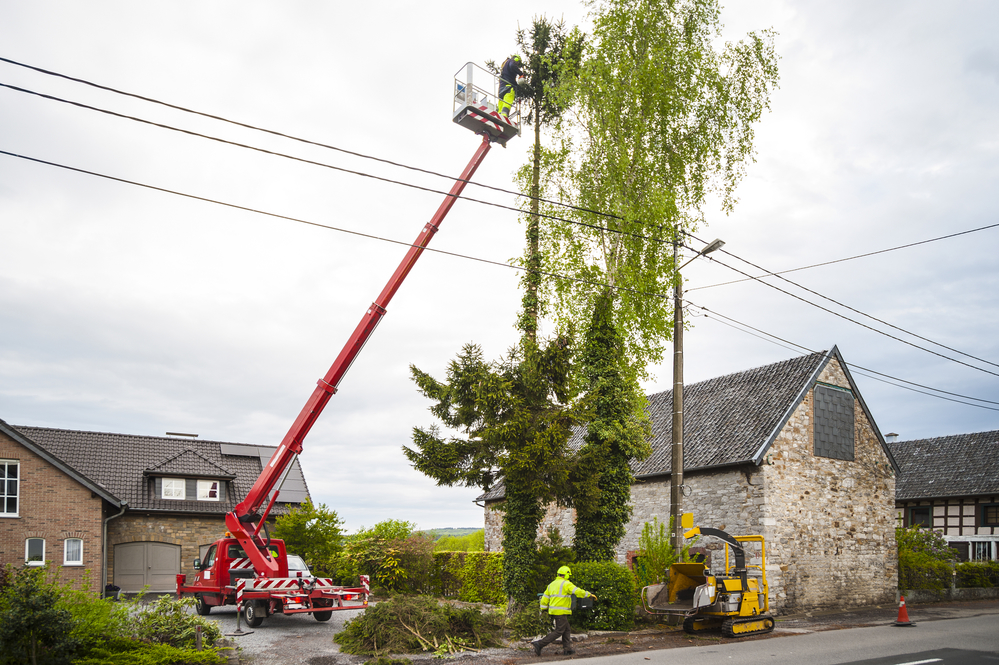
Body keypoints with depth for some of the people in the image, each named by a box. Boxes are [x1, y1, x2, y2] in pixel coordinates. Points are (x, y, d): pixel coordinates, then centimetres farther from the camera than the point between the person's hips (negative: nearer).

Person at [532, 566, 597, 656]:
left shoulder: (551, 585, 15)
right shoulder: (566, 584, -10)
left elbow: (544, 599, 14)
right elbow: (578, 592, -16)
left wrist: (543, 610, 22)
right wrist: (590, 595, -5)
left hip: (553, 611, 9)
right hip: (561, 612, -9)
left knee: (566, 630, 15)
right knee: (558, 631, -6)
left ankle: (567, 649, 13)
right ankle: (539, 644, -12)